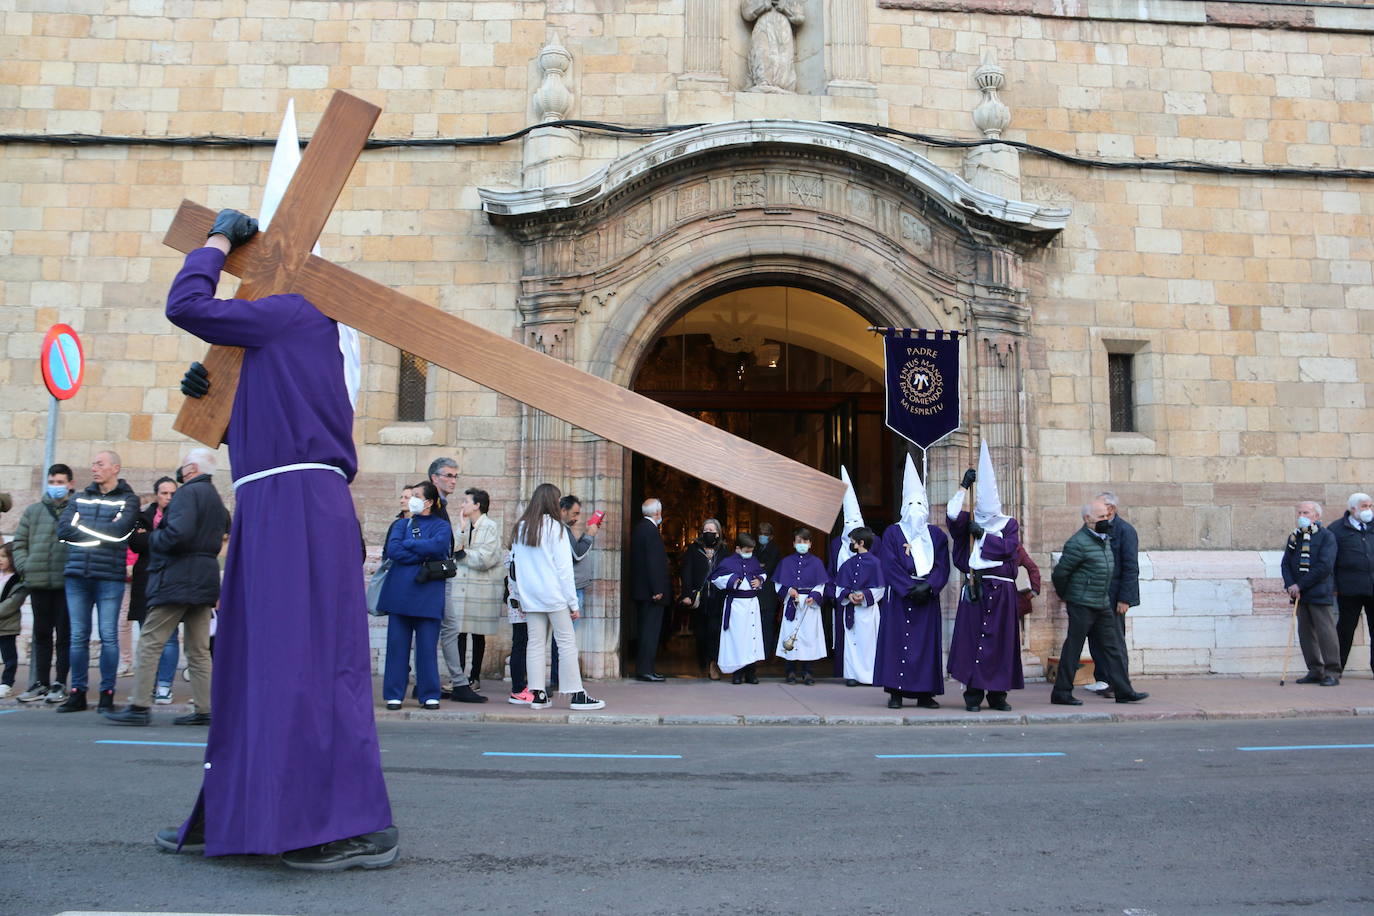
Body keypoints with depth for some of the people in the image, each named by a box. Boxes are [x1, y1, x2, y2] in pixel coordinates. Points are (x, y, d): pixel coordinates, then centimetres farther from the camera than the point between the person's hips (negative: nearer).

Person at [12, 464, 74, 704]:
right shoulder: (33, 511, 11)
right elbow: (19, 542, 16)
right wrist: (24, 566, 3)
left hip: (67, 584, -4)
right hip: (38, 583, 4)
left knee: (64, 634, 2)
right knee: (41, 634, 11)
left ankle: (60, 684, 9)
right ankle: (40, 683, 19)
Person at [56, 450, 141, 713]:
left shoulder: (128, 500, 4)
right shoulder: (78, 499, 17)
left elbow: (119, 530, -13)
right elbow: (63, 529, 2)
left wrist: (81, 527, -3)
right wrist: (102, 532, -5)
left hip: (109, 577, -4)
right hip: (77, 574, 4)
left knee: (109, 636, -2)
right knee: (78, 636, 5)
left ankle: (107, 694, 5)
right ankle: (77, 693, 11)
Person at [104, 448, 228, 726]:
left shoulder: (188, 492, -10)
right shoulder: (216, 498, 19)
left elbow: (178, 534, -23)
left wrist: (152, 537, -5)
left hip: (179, 578, -9)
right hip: (205, 579, 9)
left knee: (150, 641, -3)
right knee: (198, 650, 9)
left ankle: (139, 706, -3)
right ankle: (205, 710, 7)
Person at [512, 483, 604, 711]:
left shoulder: (520, 528, 9)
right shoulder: (555, 527, -7)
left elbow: (516, 565, 10)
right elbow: (564, 566, -8)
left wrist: (523, 598, 13)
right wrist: (573, 602, -5)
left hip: (530, 596, 5)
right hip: (553, 595, -5)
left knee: (535, 643, 6)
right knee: (566, 643, -1)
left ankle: (537, 694, 6)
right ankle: (576, 694, -1)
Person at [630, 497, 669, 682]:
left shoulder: (638, 528, 13)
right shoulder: (651, 530, -15)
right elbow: (653, 562, -20)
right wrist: (657, 590, -19)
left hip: (639, 588, 10)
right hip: (650, 589, -10)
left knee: (646, 629, 14)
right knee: (651, 630, -5)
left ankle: (643, 668, 17)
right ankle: (645, 669, -4)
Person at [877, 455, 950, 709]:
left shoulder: (937, 535, 12)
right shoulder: (893, 533, 4)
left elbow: (942, 566, 5)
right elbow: (890, 567, -4)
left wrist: (927, 587, -12)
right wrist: (909, 588, -14)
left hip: (928, 596, 3)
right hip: (900, 598, -2)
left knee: (927, 641, 2)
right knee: (898, 641, -5)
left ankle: (925, 693, 7)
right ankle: (896, 692, -2)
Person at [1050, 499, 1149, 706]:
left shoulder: (1104, 540, 13)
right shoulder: (1078, 543, -16)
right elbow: (1059, 573, -16)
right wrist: (1066, 596, -2)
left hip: (1103, 604, 9)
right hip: (1082, 604, -9)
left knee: (1113, 646, 8)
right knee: (1073, 648, -2)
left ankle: (1123, 691, 13)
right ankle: (1061, 693, 6)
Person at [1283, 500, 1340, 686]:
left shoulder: (1326, 536, -4)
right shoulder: (1294, 537, 15)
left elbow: (1325, 566, -13)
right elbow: (1286, 564, 12)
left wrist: (1300, 585, -14)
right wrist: (1290, 586, -6)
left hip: (1320, 594, -6)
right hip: (1300, 594, 6)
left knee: (1326, 633, -6)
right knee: (1306, 634, 8)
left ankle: (1332, 674, 0)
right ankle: (1315, 671, 16)